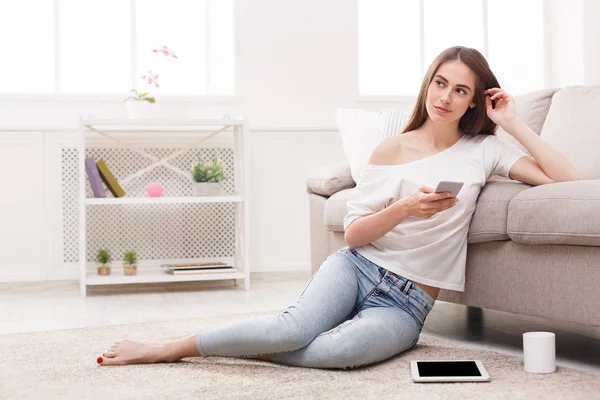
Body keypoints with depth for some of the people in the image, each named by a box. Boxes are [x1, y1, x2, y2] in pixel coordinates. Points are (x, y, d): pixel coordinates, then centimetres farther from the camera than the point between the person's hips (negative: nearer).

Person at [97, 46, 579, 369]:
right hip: (356, 268, 0)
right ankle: (164, 348, -19)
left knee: (336, 349, -34)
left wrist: (514, 123, -7)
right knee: (297, 326, -32)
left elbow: (567, 181, -7)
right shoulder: (393, 148, 3)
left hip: (406, 304, 0)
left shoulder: (484, 151, 4)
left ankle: (237, 346, -14)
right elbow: (353, 233, 0)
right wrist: (404, 207, -18)